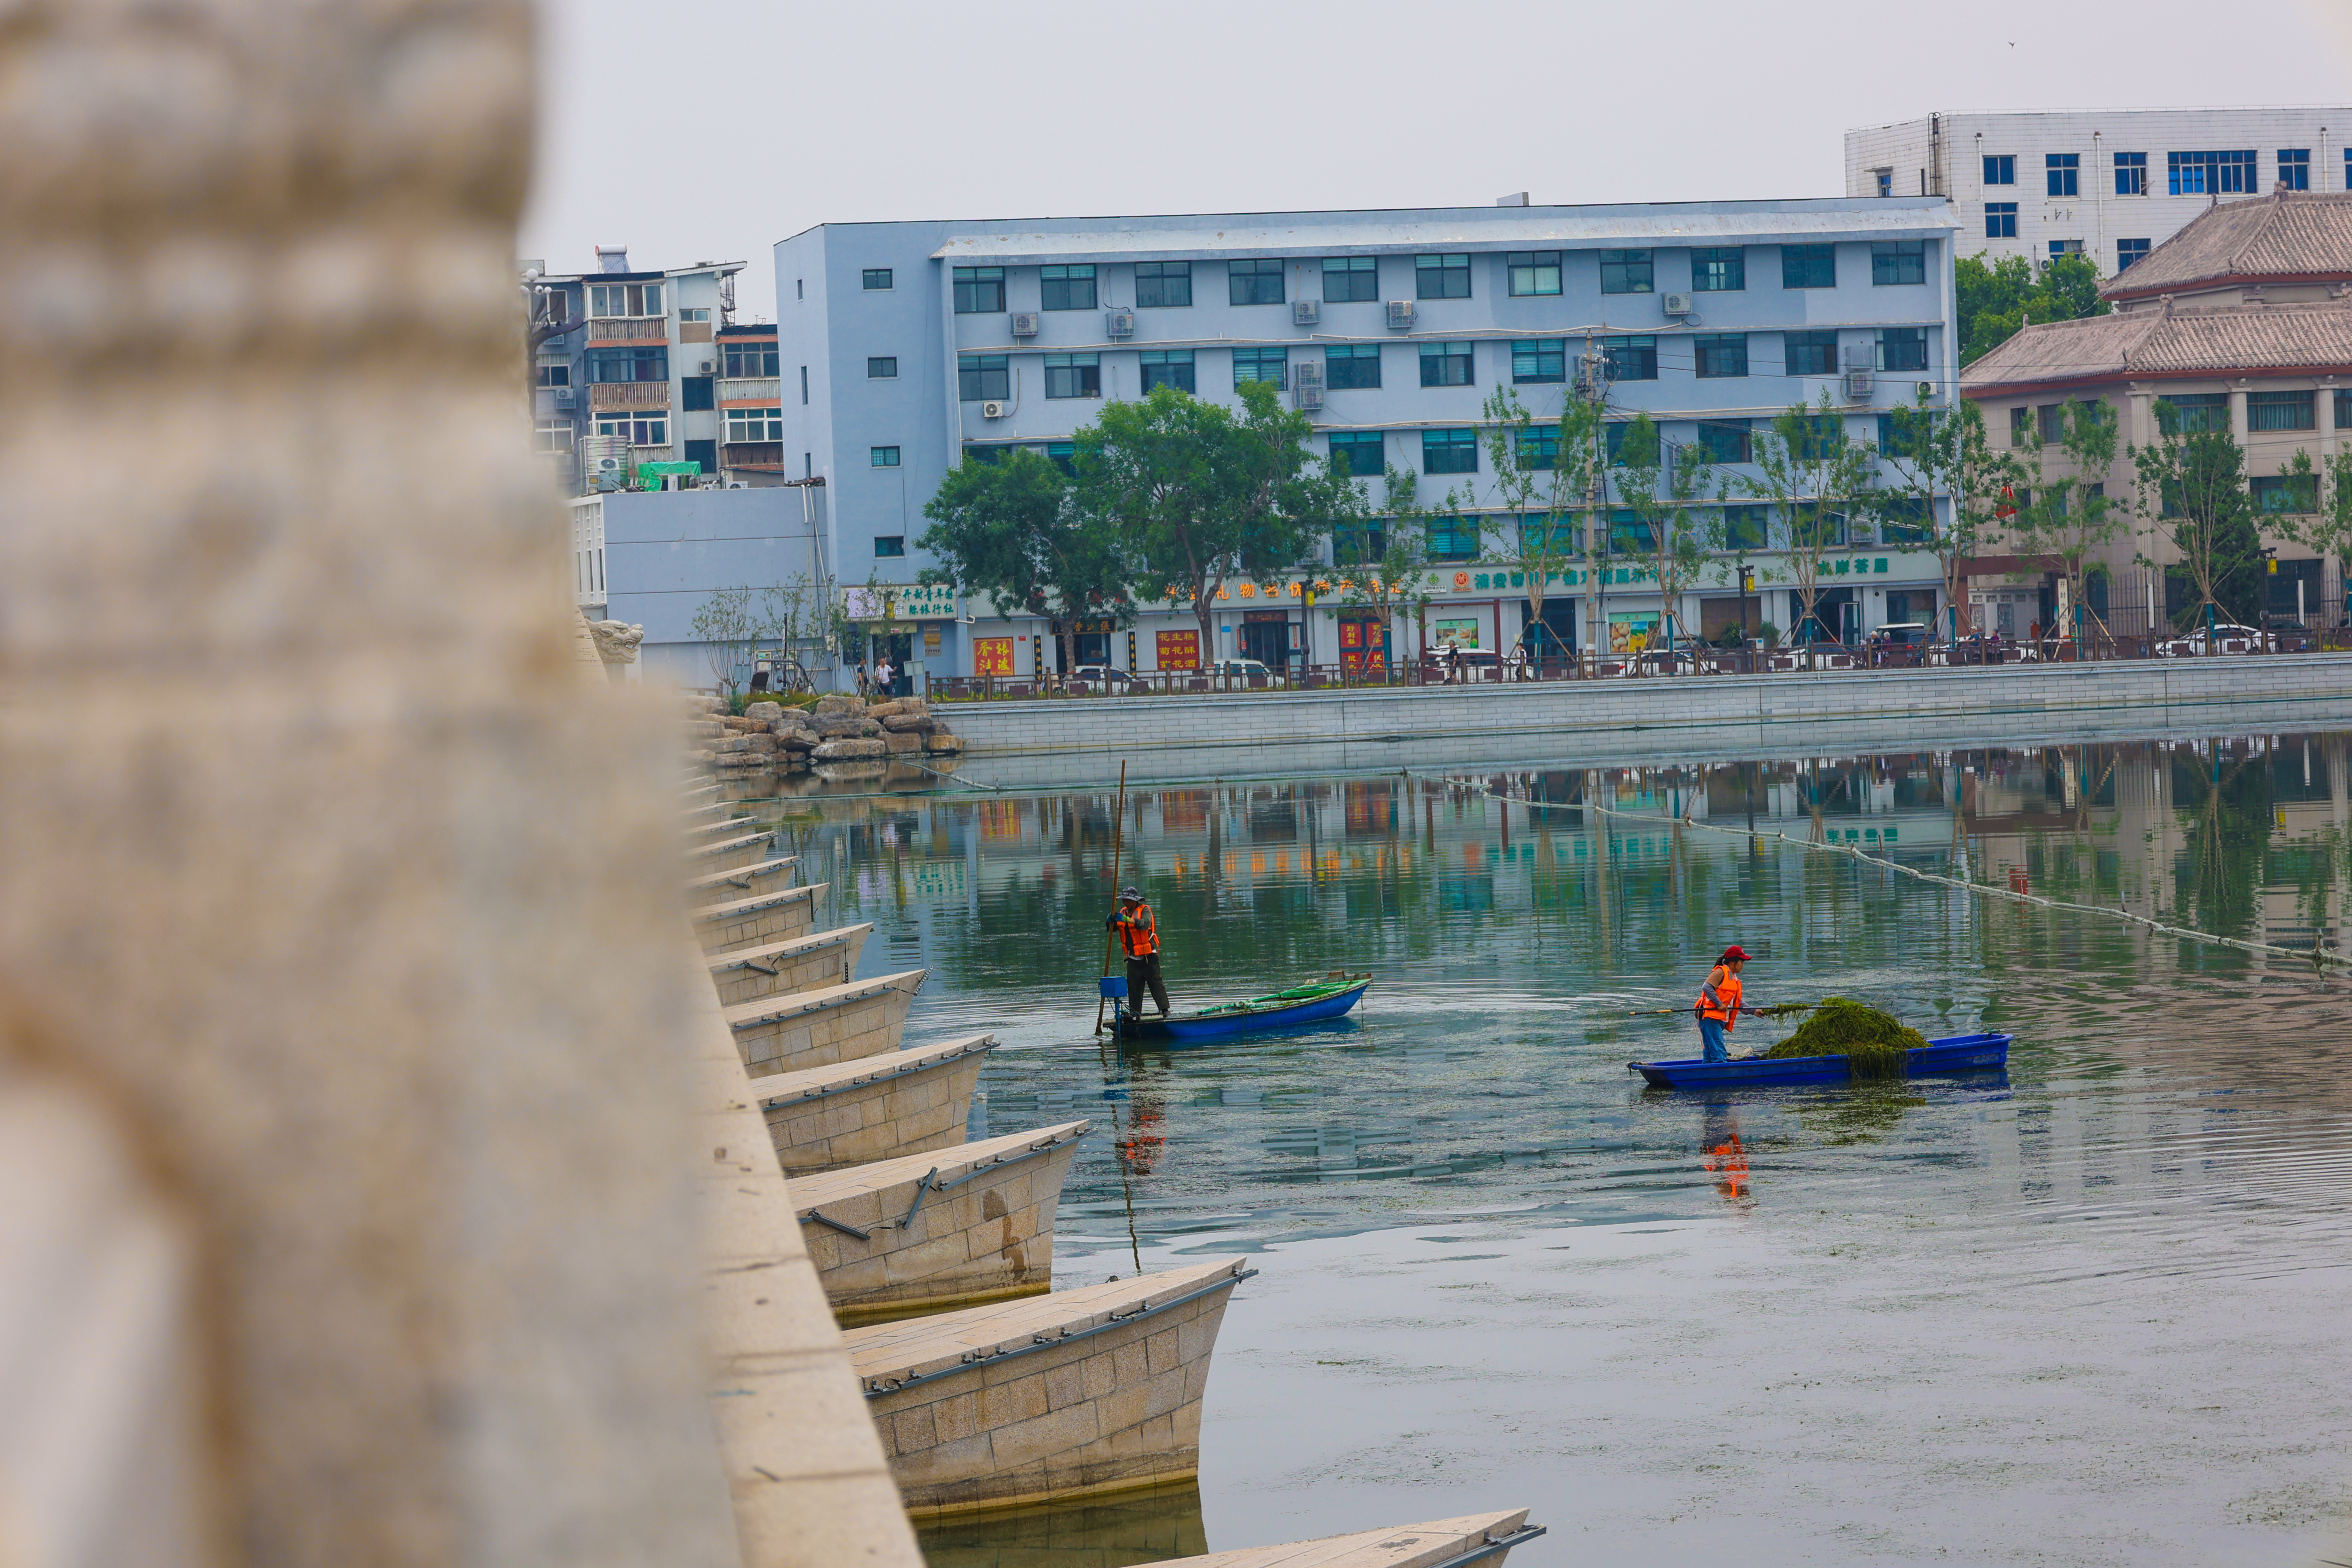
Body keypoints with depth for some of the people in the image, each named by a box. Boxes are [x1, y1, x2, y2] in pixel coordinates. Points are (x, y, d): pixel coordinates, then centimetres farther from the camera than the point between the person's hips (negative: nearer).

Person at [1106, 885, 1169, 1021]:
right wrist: (1111, 921, -15)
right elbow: (1111, 928, 9)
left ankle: (1165, 1009, -6)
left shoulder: (1144, 910, -9)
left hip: (1148, 955, -6)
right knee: (1133, 985, 4)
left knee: (1156, 983, -7)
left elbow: (1145, 924, -30)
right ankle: (1135, 1012, 8)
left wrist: (1127, 919, -39)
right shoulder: (1123, 912, 12)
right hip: (1133, 957, 6)